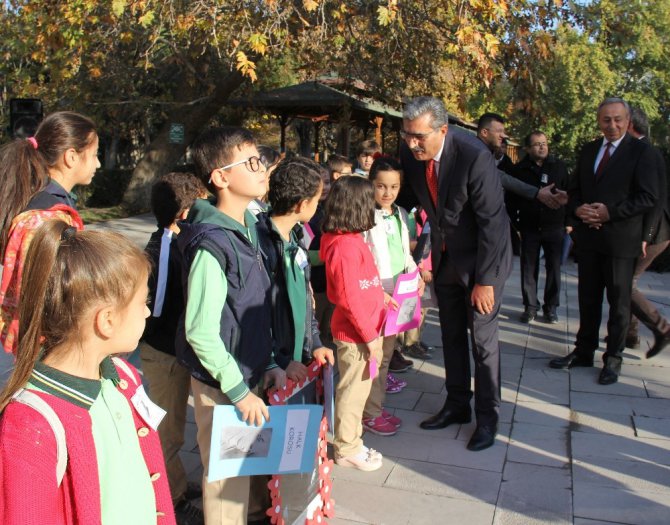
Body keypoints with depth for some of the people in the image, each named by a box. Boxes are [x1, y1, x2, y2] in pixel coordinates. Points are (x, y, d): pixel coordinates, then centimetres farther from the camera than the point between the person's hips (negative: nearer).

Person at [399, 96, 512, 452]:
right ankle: (457, 405, 30)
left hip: (481, 256, -6)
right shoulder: (410, 154, -10)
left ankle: (487, 416, 18)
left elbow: (491, 221, -23)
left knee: (483, 338, 1)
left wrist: (484, 280, -21)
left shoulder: (474, 156, -27)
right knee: (452, 334, 15)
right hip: (444, 256, 6)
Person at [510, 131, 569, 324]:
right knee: (529, 268, 3)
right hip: (529, 226, -1)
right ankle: (530, 306, 13)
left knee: (554, 268, 5)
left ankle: (551, 306, 16)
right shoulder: (519, 169, 1)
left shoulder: (559, 166, 4)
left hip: (554, 226, 1)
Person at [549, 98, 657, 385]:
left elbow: (648, 197, -11)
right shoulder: (588, 150, 12)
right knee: (588, 297, 13)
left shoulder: (640, 151, -5)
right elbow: (573, 189, 14)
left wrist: (610, 212, -20)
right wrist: (578, 209, -7)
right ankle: (584, 351, 26)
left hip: (621, 237, -5)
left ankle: (613, 358, 17)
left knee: (619, 300, 6)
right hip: (588, 235, 5)